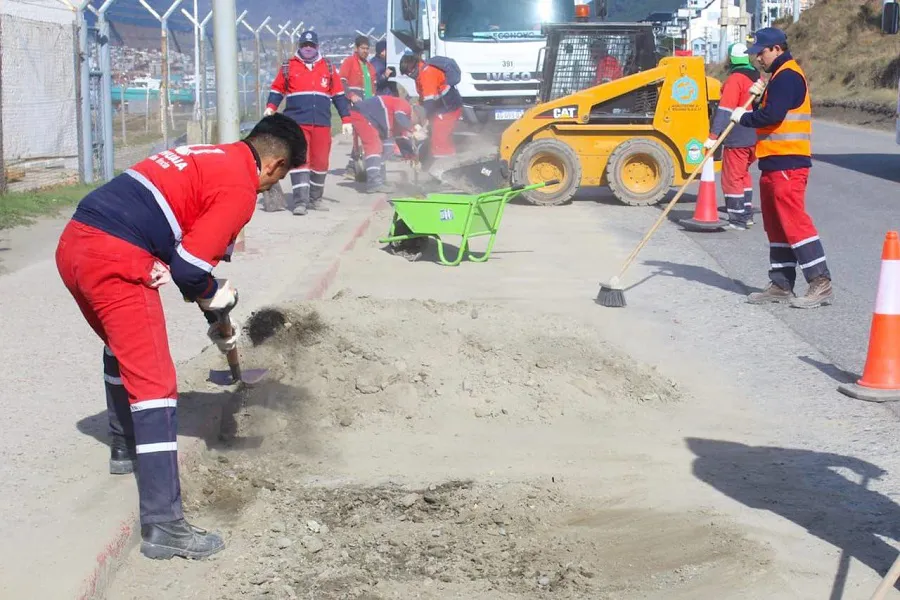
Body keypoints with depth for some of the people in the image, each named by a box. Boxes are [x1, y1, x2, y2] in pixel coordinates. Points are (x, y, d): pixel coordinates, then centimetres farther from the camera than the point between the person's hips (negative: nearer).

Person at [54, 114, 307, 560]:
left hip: (72, 242, 10)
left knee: (124, 347, 32)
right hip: (116, 262, -10)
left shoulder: (206, 156, 22)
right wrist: (216, 300, 9)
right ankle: (162, 525, -11)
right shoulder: (241, 187, -5)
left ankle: (126, 448, 52)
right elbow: (191, 267, -10)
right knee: (153, 384, -8)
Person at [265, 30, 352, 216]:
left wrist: (346, 119, 9)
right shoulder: (289, 67, 8)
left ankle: (315, 199, 20)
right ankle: (299, 201, -14)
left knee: (320, 161, 6)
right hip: (296, 122, -2)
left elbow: (339, 95, 14)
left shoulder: (328, 68, 12)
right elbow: (277, 90, 10)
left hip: (322, 123, 3)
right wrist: (270, 108, -9)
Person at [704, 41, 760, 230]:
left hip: (737, 138, -9)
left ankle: (738, 219, -1)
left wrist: (713, 136, -23)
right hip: (755, 137, 9)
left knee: (732, 177, -2)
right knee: (743, 174, 21)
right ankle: (747, 214, 27)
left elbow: (725, 110, -22)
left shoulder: (735, 79, -15)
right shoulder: (757, 77, 11)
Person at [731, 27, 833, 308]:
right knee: (776, 225, 12)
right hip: (775, 162, 11)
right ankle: (781, 285, 17)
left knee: (794, 221, -13)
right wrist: (757, 97, 3)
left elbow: (772, 115, -22)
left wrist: (743, 117, -7)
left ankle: (821, 283, -14)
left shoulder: (787, 75, -12)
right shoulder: (779, 76, 21)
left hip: (788, 163, -11)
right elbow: (767, 112, 21)